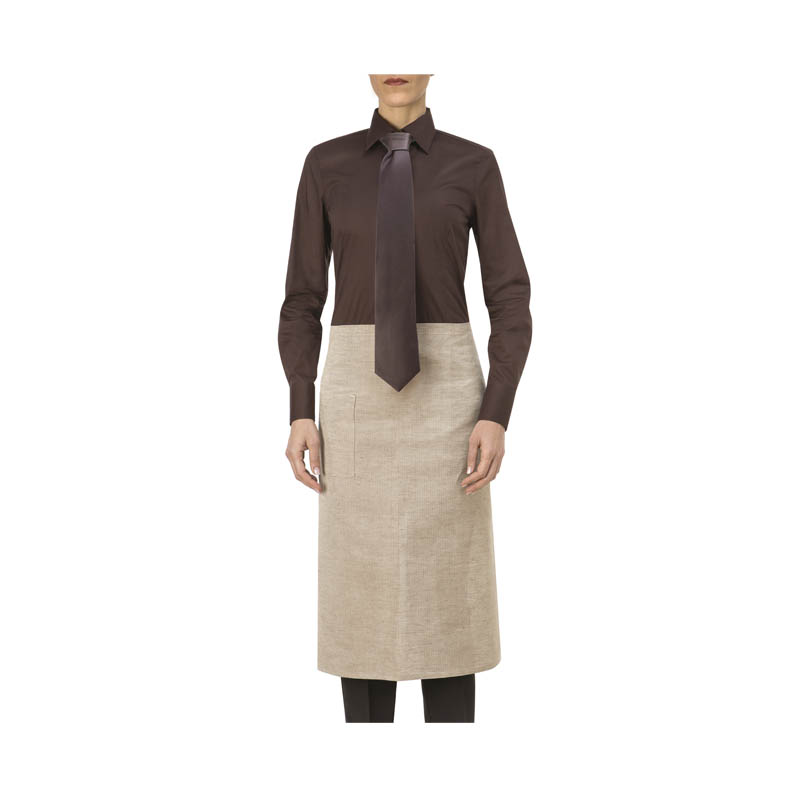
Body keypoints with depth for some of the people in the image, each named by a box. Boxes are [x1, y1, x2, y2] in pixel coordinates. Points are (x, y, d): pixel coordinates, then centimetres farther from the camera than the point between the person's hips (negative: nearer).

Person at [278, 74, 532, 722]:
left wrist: (495, 415, -10)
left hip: (444, 388, -1)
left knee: (447, 593, 2)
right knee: (362, 590, 4)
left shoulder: (474, 165, 5)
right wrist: (300, 413, -3)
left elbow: (510, 300, 1)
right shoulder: (326, 164, 8)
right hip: (357, 390, 1)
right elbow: (303, 298, 6)